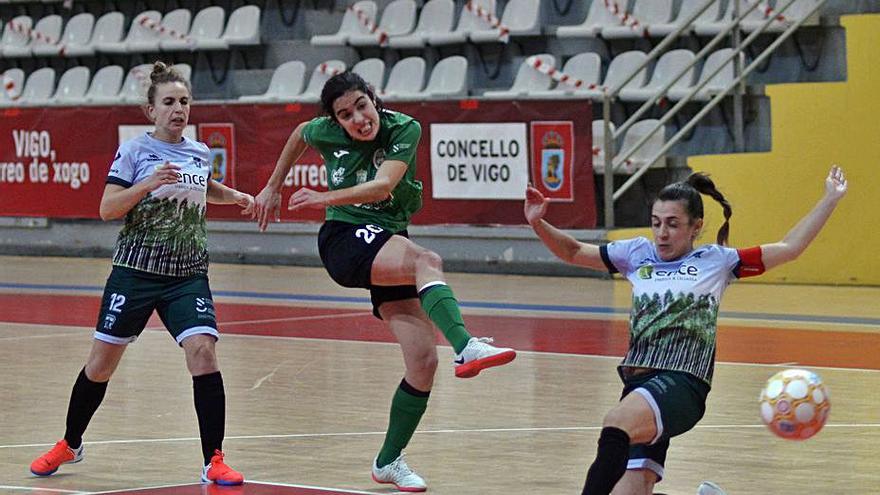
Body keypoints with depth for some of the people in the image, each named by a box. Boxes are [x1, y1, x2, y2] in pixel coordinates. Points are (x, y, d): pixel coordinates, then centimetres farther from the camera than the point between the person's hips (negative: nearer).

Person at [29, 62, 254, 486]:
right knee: (101, 363, 7)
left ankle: (214, 462, -12)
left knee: (202, 351, -18)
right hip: (135, 271, -2)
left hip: (188, 275, 2)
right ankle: (69, 444, 31)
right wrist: (147, 184, -24)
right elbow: (107, 209, -12)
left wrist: (236, 196, 20)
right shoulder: (135, 151, -5)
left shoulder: (200, 153, 9)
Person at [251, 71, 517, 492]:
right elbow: (299, 134, 21)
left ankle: (389, 461, 9)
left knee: (423, 363, -8)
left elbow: (383, 186, -24)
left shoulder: (404, 129, -9)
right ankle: (466, 347, -59)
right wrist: (273, 188, 27)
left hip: (391, 243, 3)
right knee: (428, 263, -35)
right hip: (345, 240, -3)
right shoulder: (326, 133, -4)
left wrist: (326, 197, -35)